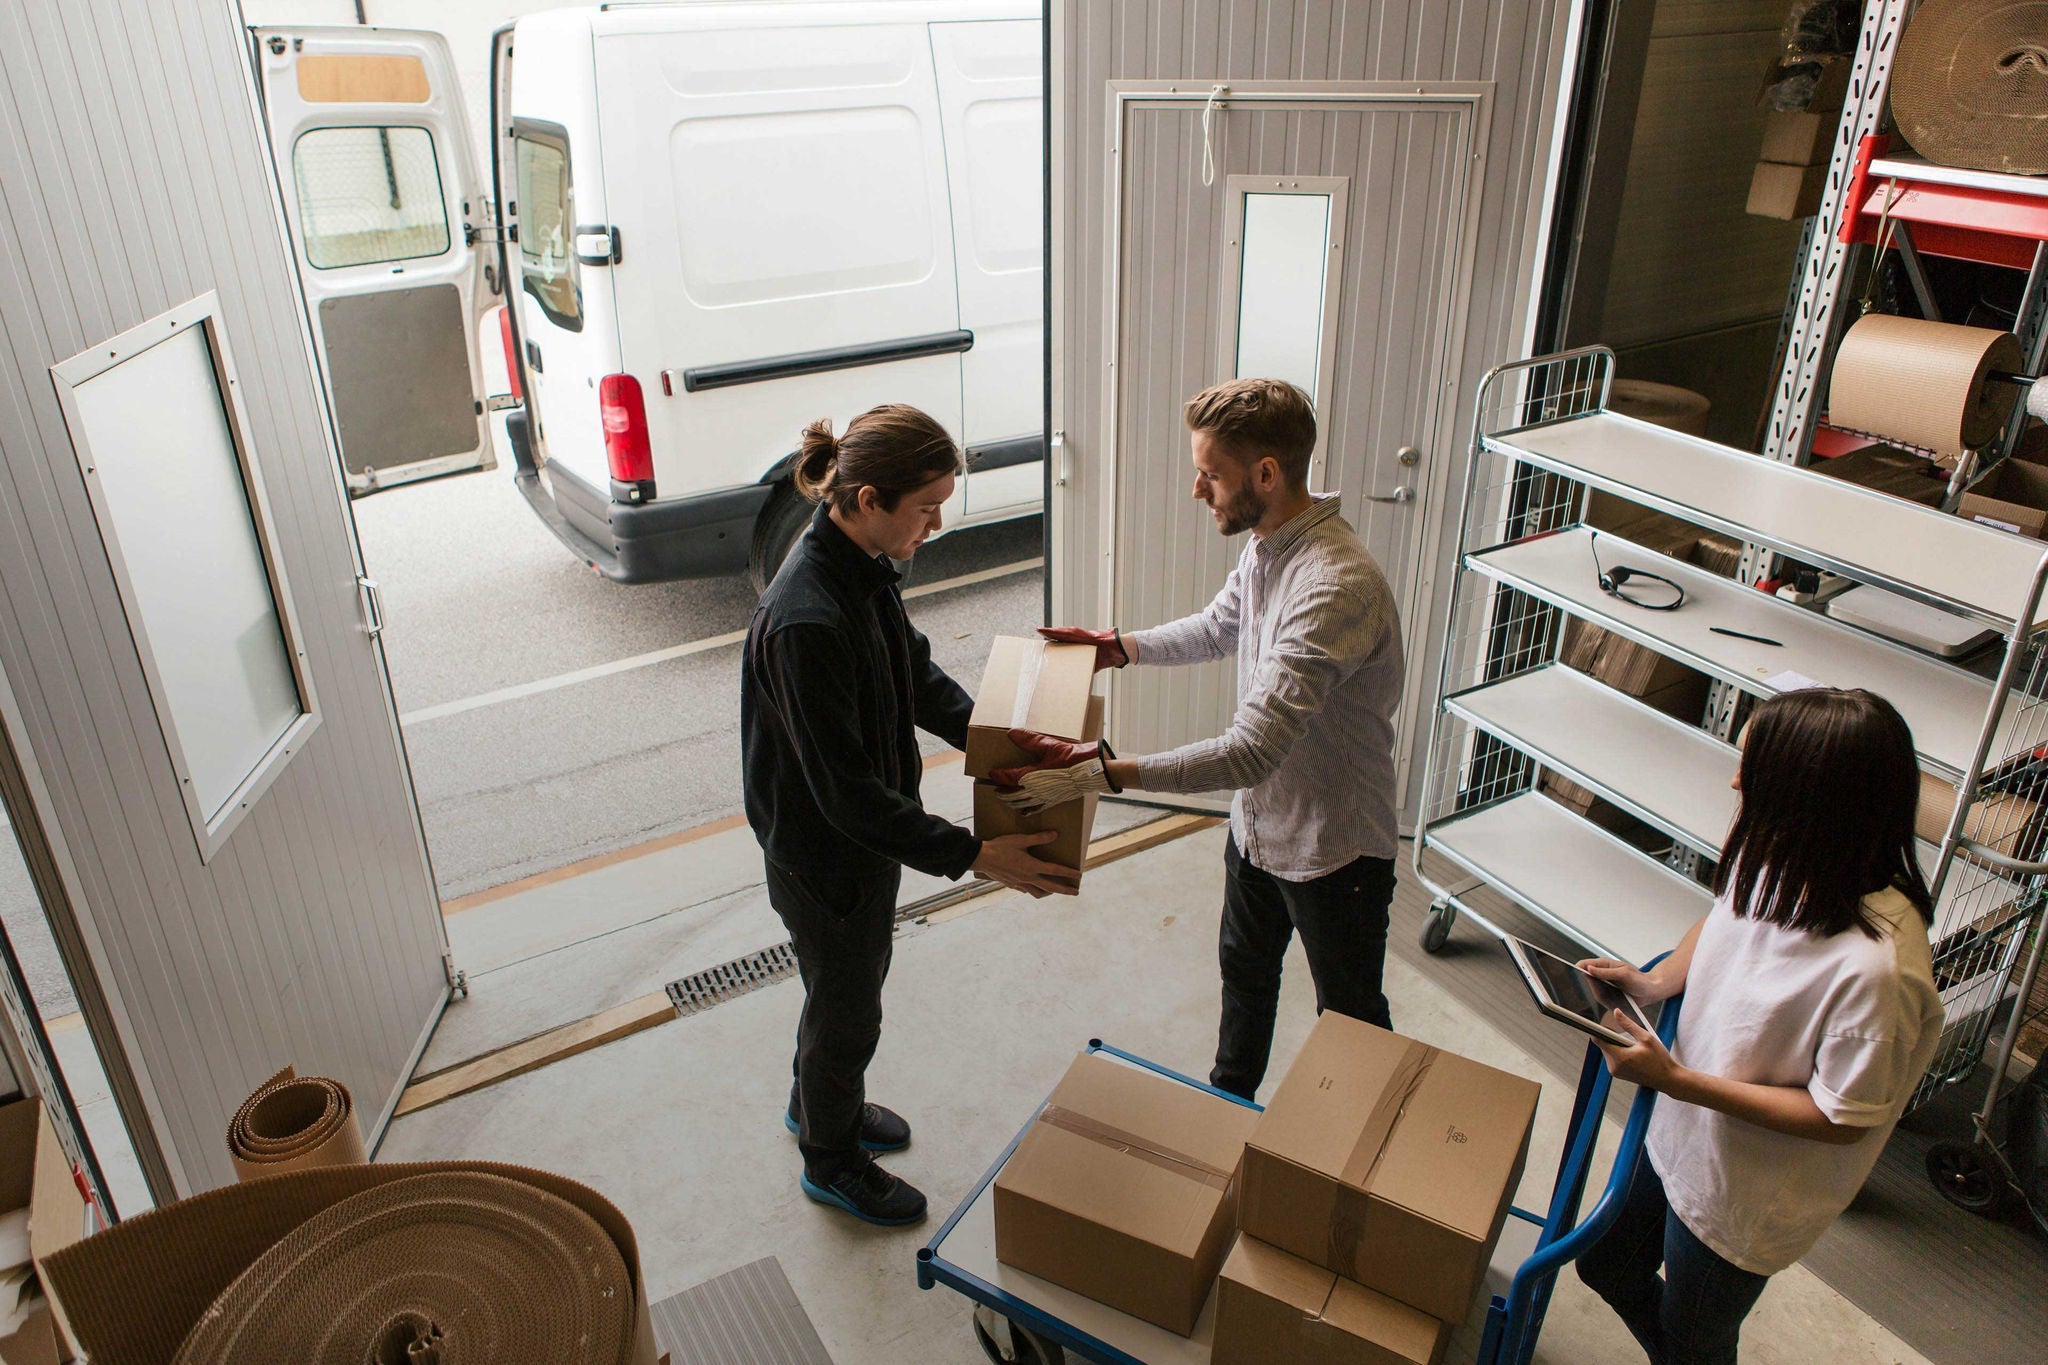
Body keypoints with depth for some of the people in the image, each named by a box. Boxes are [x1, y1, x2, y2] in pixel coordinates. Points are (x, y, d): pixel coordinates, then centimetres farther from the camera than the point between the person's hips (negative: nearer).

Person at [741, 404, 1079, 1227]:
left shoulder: (862, 568, -7)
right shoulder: (805, 621, -36)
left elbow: (917, 674, 9)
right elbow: (845, 791, -32)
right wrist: (974, 856, -30)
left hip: (867, 829, 9)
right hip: (823, 854, -9)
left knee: (857, 976, 29)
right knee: (846, 1009, 15)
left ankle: (818, 1104, 56)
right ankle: (831, 1162, 43)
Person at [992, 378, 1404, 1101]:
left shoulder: (1336, 586, -37)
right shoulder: (1267, 545, -6)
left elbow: (1253, 750, -41)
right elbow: (1217, 627, 16)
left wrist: (1098, 771, -42)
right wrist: (1118, 647, 3)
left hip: (1334, 849, -9)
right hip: (1258, 823, 9)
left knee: (1351, 1018, 17)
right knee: (1244, 970, 29)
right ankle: (1230, 1101, 55)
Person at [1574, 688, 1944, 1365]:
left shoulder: (1873, 966, -37)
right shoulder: (1773, 863, -16)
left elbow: (1842, 1119, -25)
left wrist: (1676, 1079, -28)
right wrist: (1656, 982, -8)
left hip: (1743, 1199, -7)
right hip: (1680, 1139, 7)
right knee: (1606, 1264, 28)